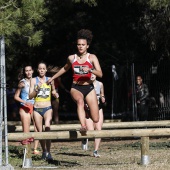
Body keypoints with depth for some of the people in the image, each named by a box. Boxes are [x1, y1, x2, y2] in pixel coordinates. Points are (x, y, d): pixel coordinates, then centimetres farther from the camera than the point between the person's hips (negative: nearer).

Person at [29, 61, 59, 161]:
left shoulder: (50, 80, 7)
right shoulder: (34, 80, 4)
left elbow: (54, 91, 20)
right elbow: (30, 96, 0)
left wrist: (55, 94, -3)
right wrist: (37, 89, -17)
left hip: (48, 108, -1)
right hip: (37, 109, 1)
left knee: (47, 129, -20)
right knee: (40, 132, 6)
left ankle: (48, 153, -24)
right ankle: (44, 151, 24)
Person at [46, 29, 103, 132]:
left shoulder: (92, 57, -1)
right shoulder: (71, 58, 6)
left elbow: (100, 74, -10)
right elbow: (65, 69, 27)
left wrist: (90, 70, -28)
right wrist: (53, 78, 35)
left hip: (89, 88, 0)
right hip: (76, 88, 0)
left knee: (96, 119, -6)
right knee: (80, 100, -40)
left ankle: (85, 111, 30)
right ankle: (83, 126, -53)